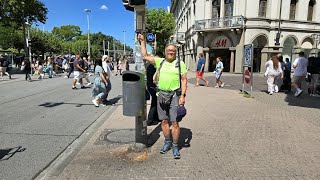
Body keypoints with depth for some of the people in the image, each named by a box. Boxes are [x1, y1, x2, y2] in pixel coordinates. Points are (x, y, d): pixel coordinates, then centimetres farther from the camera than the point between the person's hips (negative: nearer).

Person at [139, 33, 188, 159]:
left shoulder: (180, 64, 2)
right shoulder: (160, 62, 11)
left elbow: (184, 80, -2)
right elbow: (145, 56, 11)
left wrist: (183, 95, -11)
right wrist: (142, 41, 14)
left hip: (174, 95, -3)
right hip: (161, 94, 3)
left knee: (174, 122, -3)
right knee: (164, 121, 11)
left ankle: (175, 146, 11)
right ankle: (167, 142, 27)